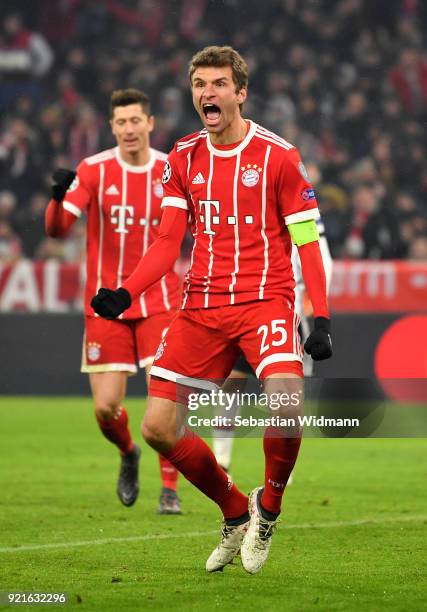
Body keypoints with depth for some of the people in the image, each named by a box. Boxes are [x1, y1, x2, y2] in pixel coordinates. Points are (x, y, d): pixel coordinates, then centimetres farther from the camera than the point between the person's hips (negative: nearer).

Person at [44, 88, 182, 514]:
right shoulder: (93, 171, -3)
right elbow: (56, 229, -9)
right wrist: (58, 197, -30)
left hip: (158, 300, 0)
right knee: (105, 408, -2)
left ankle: (170, 490, 1)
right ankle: (128, 455, 32)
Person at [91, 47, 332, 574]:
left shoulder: (278, 155, -3)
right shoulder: (183, 158, 10)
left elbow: (307, 243, -1)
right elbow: (168, 242, 10)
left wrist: (320, 318, -9)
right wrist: (125, 293, -6)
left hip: (265, 299, -4)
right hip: (201, 307, 5)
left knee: (286, 400, -30)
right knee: (158, 427, -3)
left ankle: (268, 506, -1)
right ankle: (235, 514, 20)